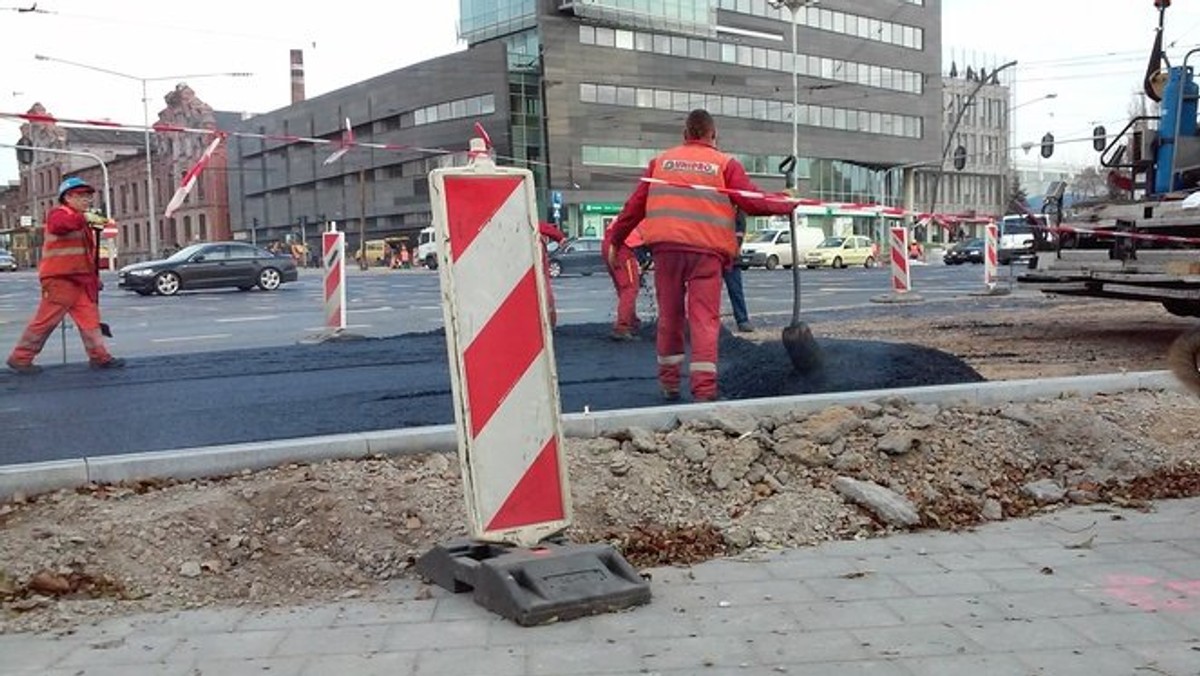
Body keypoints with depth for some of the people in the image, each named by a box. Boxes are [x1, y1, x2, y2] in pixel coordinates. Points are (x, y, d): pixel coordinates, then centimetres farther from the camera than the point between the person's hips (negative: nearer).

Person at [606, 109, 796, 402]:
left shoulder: (661, 161, 15)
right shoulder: (725, 164, 5)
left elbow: (635, 205, 14)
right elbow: (753, 202, 0)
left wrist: (616, 239, 22)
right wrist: (786, 204, 16)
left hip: (666, 246, 3)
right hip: (707, 249, -3)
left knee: (669, 316, 14)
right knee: (704, 319, -1)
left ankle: (669, 383, 22)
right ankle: (704, 389, -6)